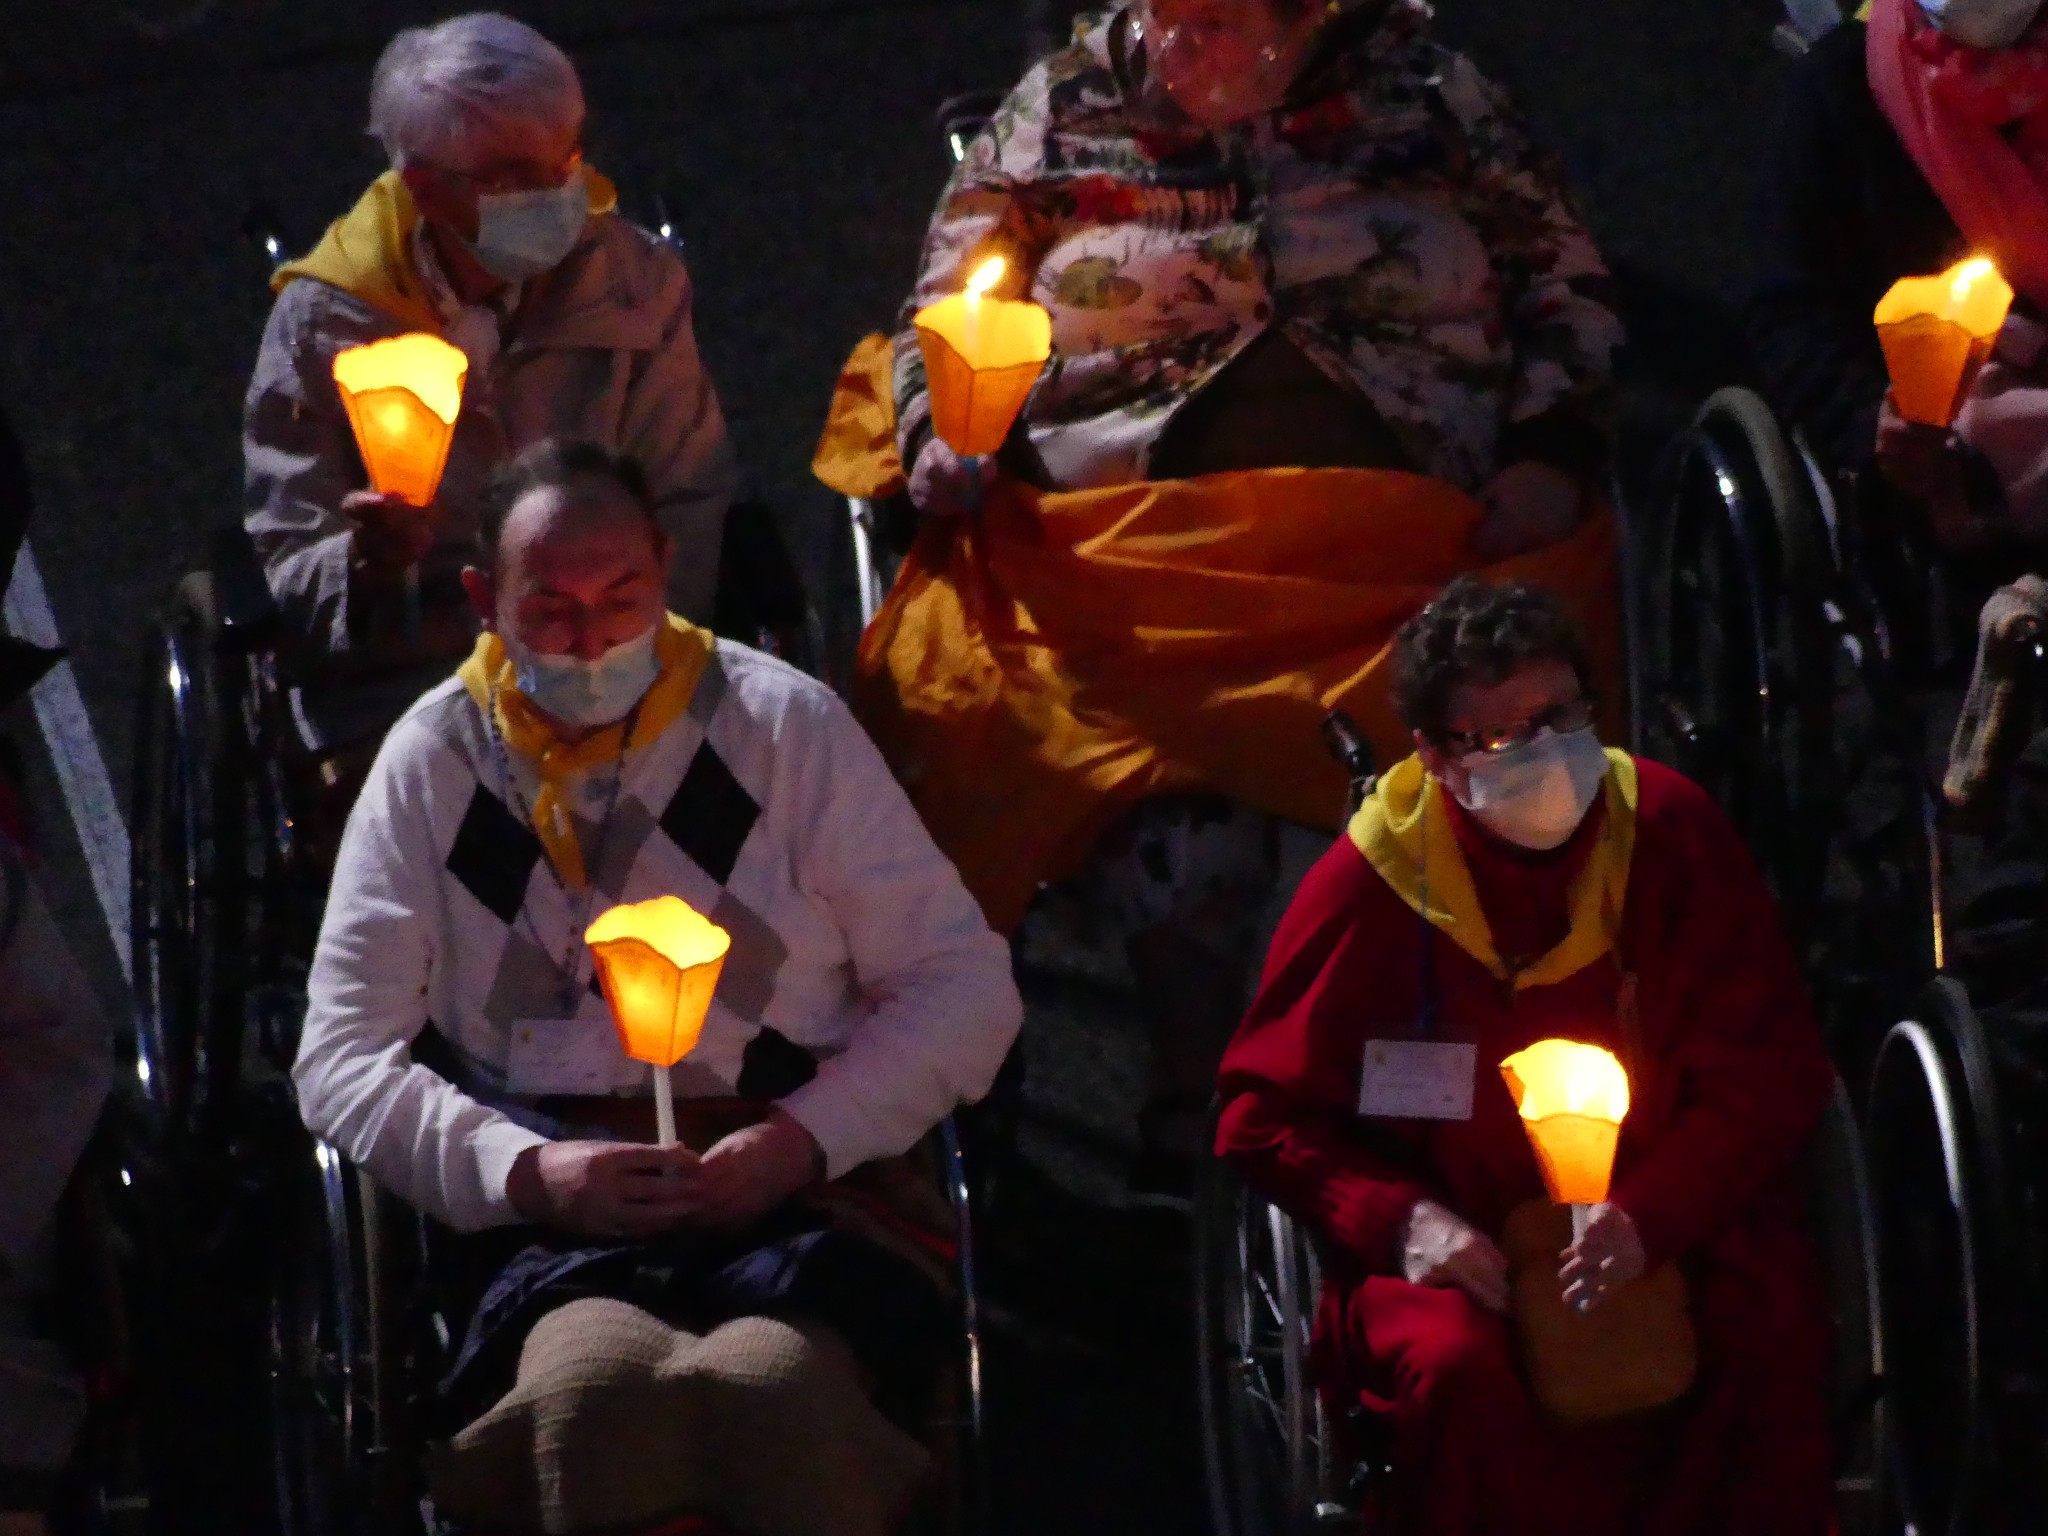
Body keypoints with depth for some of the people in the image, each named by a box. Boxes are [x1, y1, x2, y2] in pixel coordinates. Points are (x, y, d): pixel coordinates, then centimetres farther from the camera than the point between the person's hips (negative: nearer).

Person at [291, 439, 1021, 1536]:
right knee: (592, 1374, -39)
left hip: (790, 1199, 0)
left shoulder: (782, 723, 12)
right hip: (559, 1230, 0)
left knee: (772, 1376, -38)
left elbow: (964, 984, 11)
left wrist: (807, 1141, -5)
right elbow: (341, 1061, 10)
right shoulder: (434, 763, 13)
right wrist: (526, 1172, -8)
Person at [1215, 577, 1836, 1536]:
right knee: (1457, 1369, -34)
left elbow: (1771, 1070, 0)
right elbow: (1262, 1113, 3)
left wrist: (1650, 1215, -17)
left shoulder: (1672, 835, -2)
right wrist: (1400, 1219, -15)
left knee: (1770, 1322, -29)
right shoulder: (1371, 884, -6)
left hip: (1660, 1229, 1)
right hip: (1457, 1243, -1)